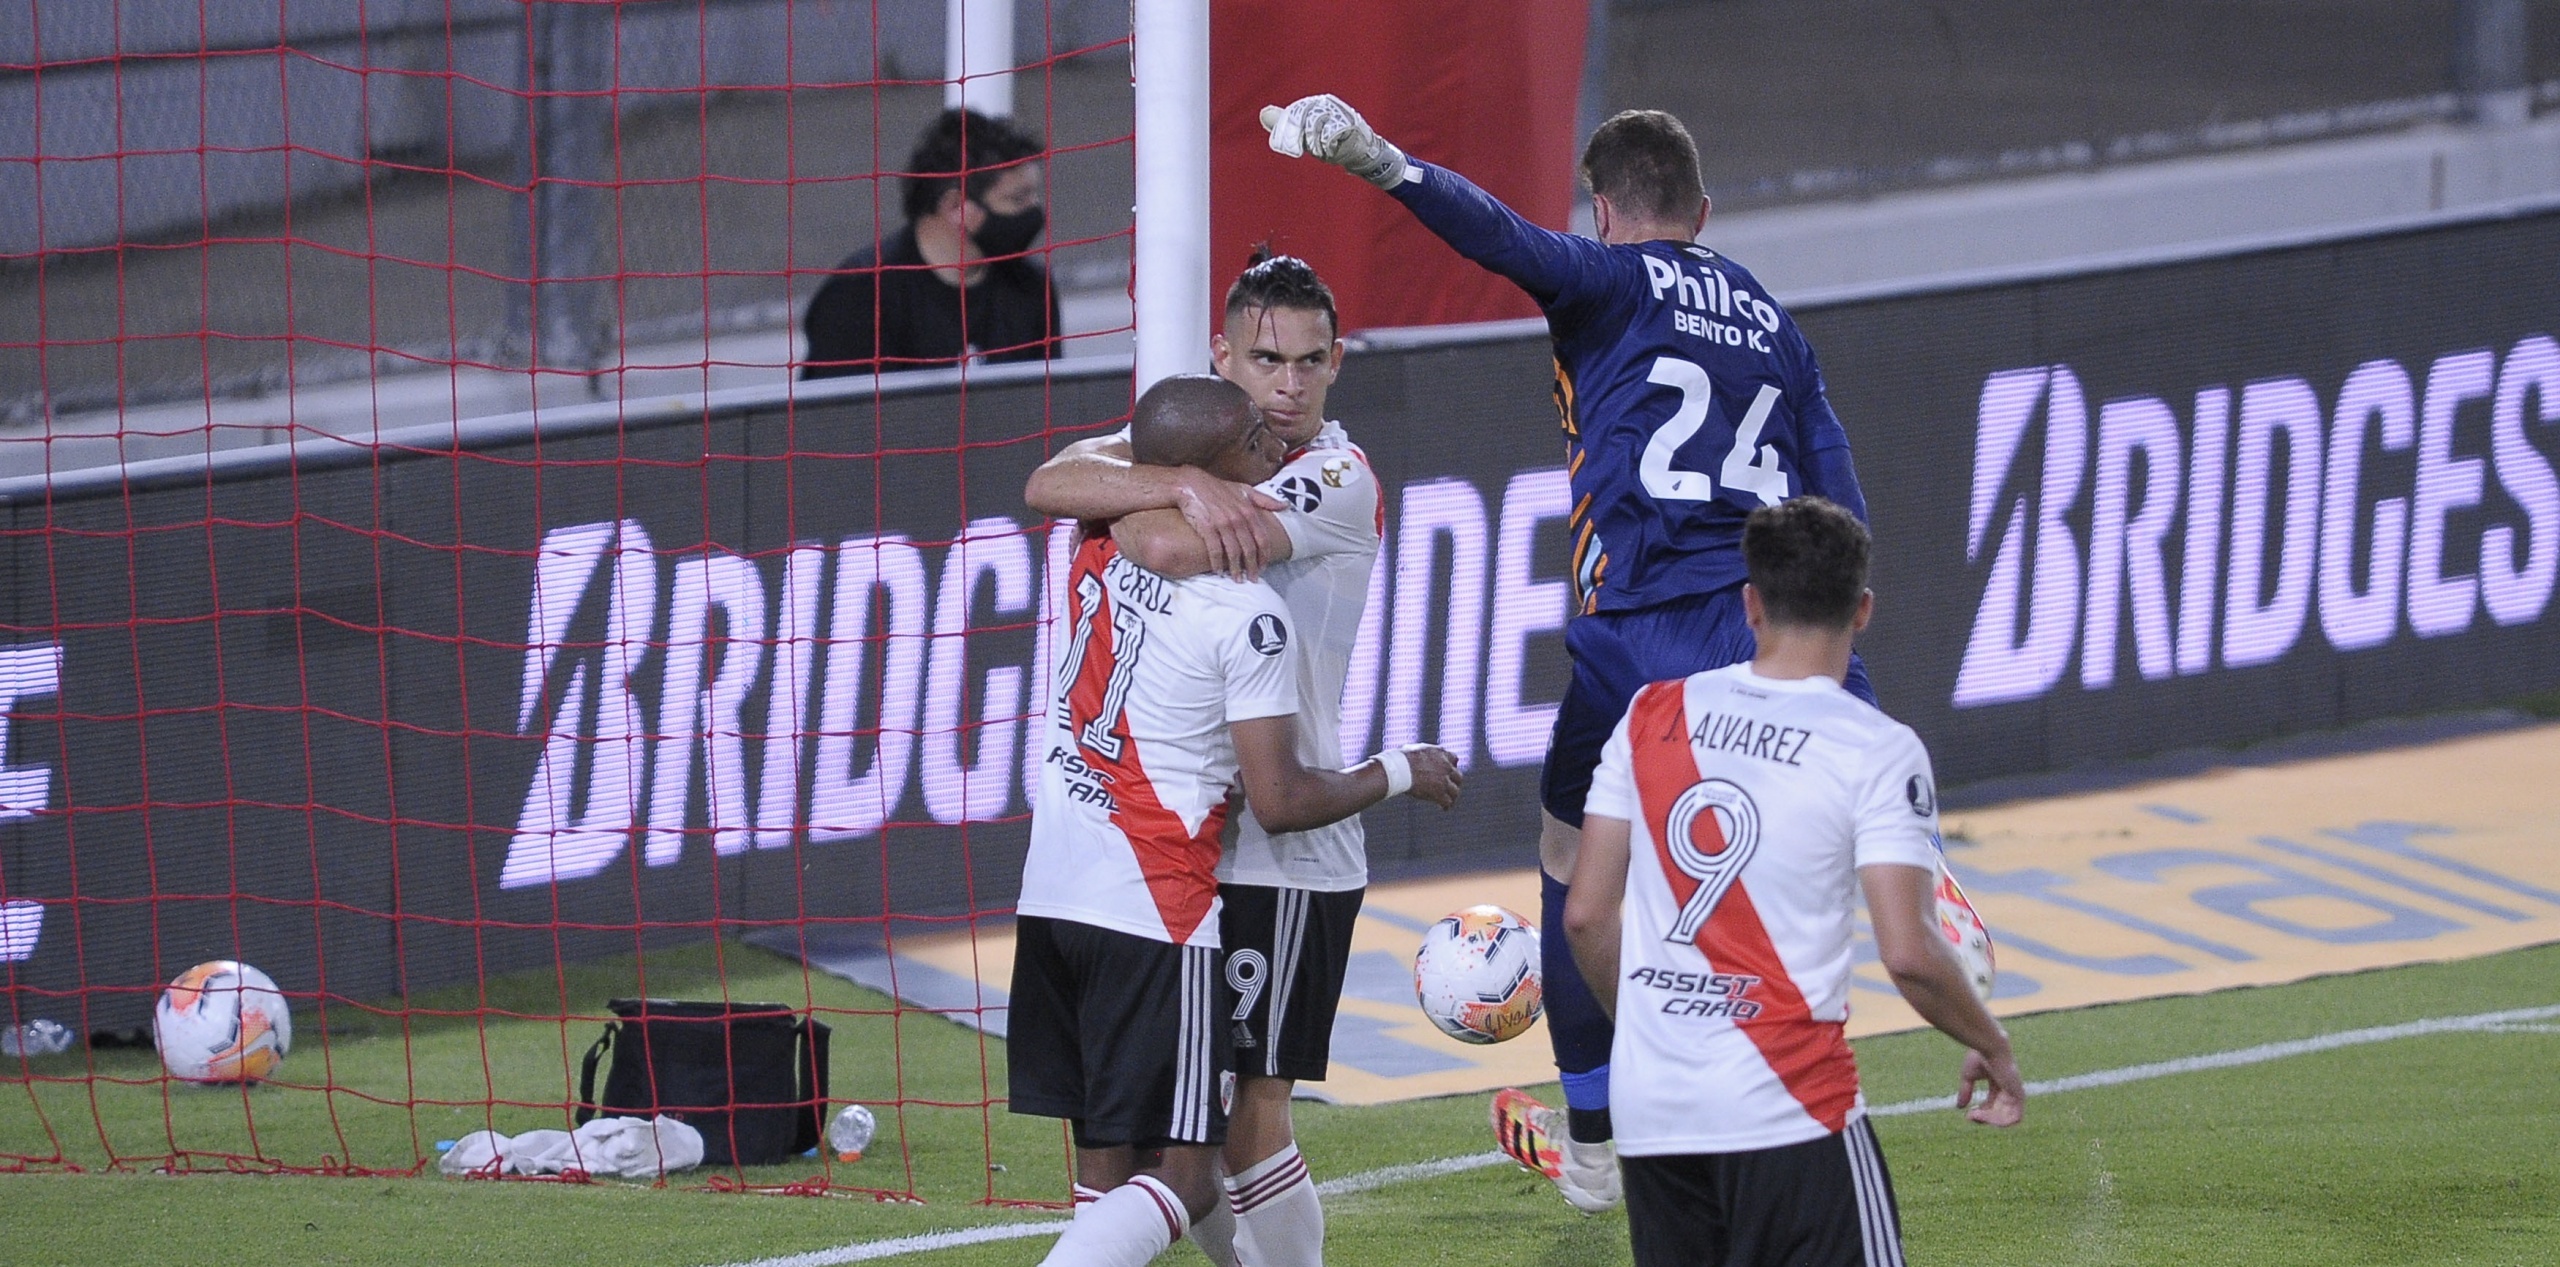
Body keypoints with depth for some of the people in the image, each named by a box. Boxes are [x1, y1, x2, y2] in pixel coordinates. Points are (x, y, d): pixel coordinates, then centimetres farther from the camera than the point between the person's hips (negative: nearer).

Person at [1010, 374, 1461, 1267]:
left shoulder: (1097, 550, 5)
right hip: (1154, 911, -7)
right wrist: (1399, 775, 6)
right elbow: (1281, 801, -11)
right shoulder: (1244, 613, -14)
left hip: (1051, 888, 7)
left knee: (1107, 1181, 10)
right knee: (1178, 1180, -5)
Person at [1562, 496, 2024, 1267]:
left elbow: (1586, 916, 8)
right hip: (1788, 1108, -5)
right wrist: (1991, 1048, 5)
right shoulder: (1877, 752, -7)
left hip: (1649, 1108, 5)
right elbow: (1909, 956, -13)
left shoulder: (1652, 718, 6)